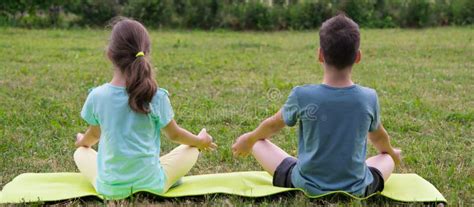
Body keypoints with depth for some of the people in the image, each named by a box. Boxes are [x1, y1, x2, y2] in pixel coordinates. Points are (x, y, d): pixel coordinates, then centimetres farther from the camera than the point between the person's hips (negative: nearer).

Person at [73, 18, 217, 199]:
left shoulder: (97, 96, -12)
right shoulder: (157, 97, -16)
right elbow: (174, 134, 0)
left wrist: (82, 142, 34)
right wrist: (200, 140, 22)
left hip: (110, 187, 0)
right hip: (150, 183, 0)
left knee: (80, 153, 28)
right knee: (192, 150, 20)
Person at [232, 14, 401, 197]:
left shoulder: (302, 95, -17)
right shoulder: (368, 98, -11)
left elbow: (273, 125, 3)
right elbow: (378, 136, 11)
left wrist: (250, 138, 27)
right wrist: (390, 152, 36)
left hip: (306, 188, -2)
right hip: (356, 191, 3)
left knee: (258, 143, 17)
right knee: (388, 158, 31)